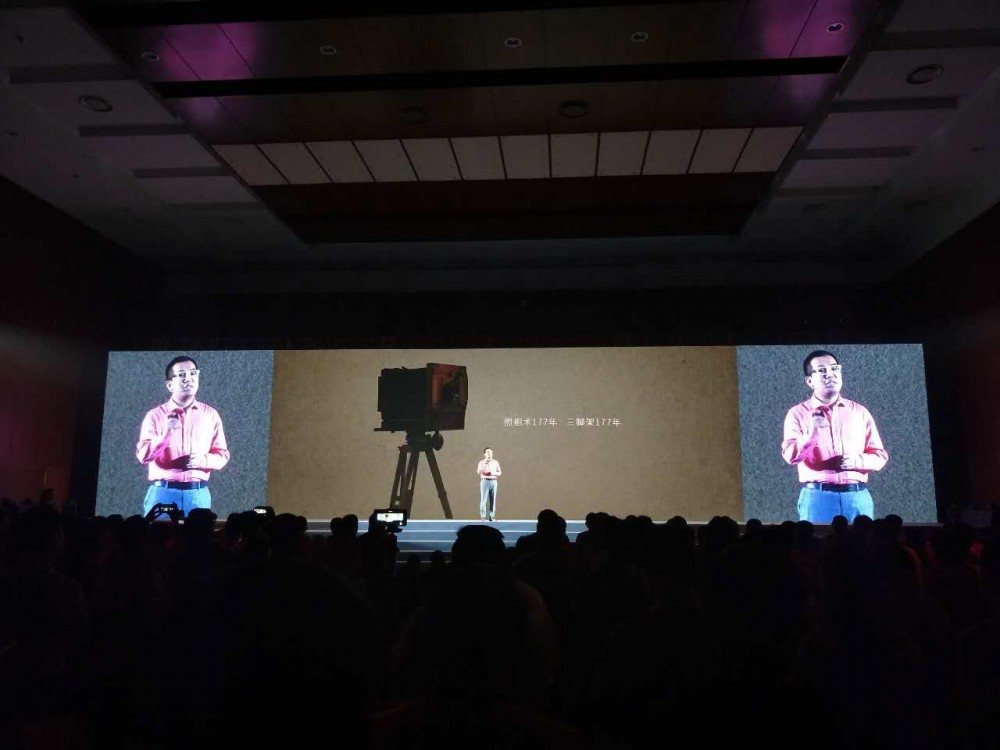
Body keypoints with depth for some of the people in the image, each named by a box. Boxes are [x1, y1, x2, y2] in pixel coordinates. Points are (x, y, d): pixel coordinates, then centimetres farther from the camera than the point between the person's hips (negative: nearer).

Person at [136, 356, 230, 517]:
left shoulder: (210, 414, 8)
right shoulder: (155, 415, 4)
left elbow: (222, 454, 8)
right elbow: (143, 455, -4)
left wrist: (204, 460, -12)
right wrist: (166, 433, -18)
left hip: (198, 494, 1)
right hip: (162, 492, -1)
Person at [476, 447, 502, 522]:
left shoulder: (496, 462, 10)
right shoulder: (482, 462, 3)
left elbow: (499, 473, 11)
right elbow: (478, 473, -4)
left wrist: (494, 473, -10)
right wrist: (483, 466, -19)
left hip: (493, 482, 3)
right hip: (485, 481, -3)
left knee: (493, 499, 2)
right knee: (484, 499, -6)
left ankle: (492, 516, 7)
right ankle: (483, 517, -4)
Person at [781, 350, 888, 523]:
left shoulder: (860, 412, 13)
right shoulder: (798, 413, 4)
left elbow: (880, 455, 13)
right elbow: (791, 456, -8)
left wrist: (858, 461, -8)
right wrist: (812, 432, -24)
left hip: (858, 496, 3)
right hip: (817, 496, -3)